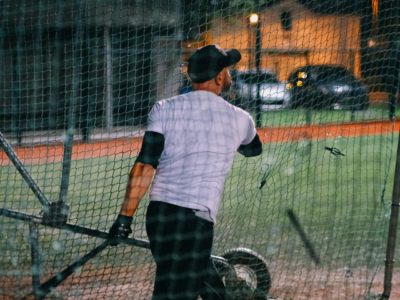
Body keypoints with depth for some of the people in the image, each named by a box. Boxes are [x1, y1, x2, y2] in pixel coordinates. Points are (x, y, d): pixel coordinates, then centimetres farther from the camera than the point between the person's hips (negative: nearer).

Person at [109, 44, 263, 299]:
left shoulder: (164, 109, 5)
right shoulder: (239, 119, 5)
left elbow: (145, 167, -3)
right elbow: (254, 148, 29)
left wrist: (126, 216, -1)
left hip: (159, 213, 4)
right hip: (195, 220, -4)